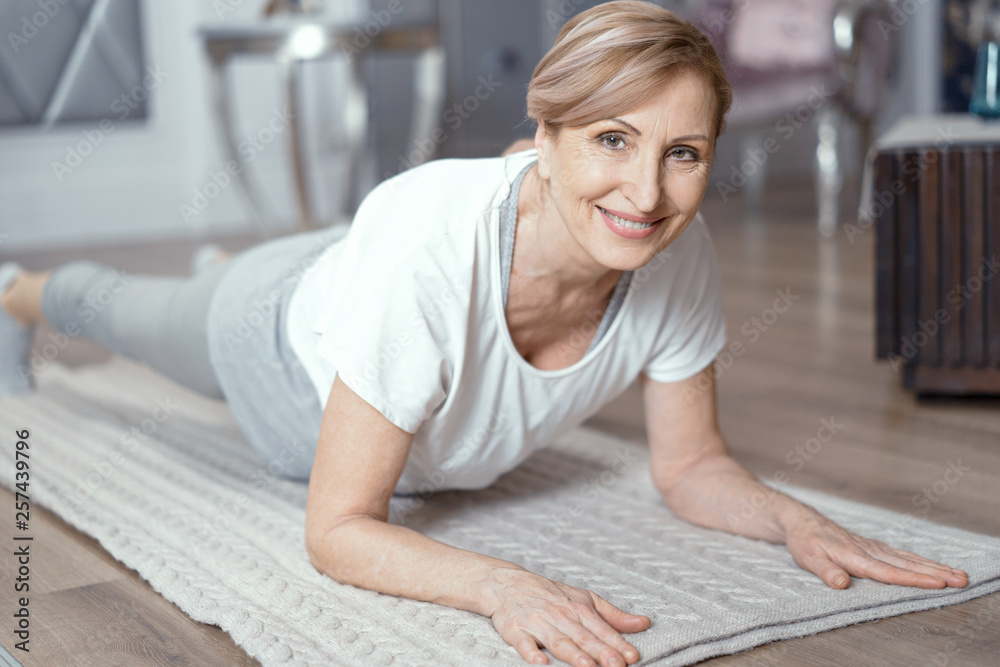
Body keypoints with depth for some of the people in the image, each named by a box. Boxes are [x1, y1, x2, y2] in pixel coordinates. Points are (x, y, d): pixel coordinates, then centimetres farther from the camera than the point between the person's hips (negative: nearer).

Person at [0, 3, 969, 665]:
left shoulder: (680, 259, -34)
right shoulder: (426, 247, -49)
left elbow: (689, 467, -18)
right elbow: (338, 530, -42)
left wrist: (792, 518, -37)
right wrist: (502, 585, -58)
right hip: (279, 331, -4)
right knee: (126, 312, 31)